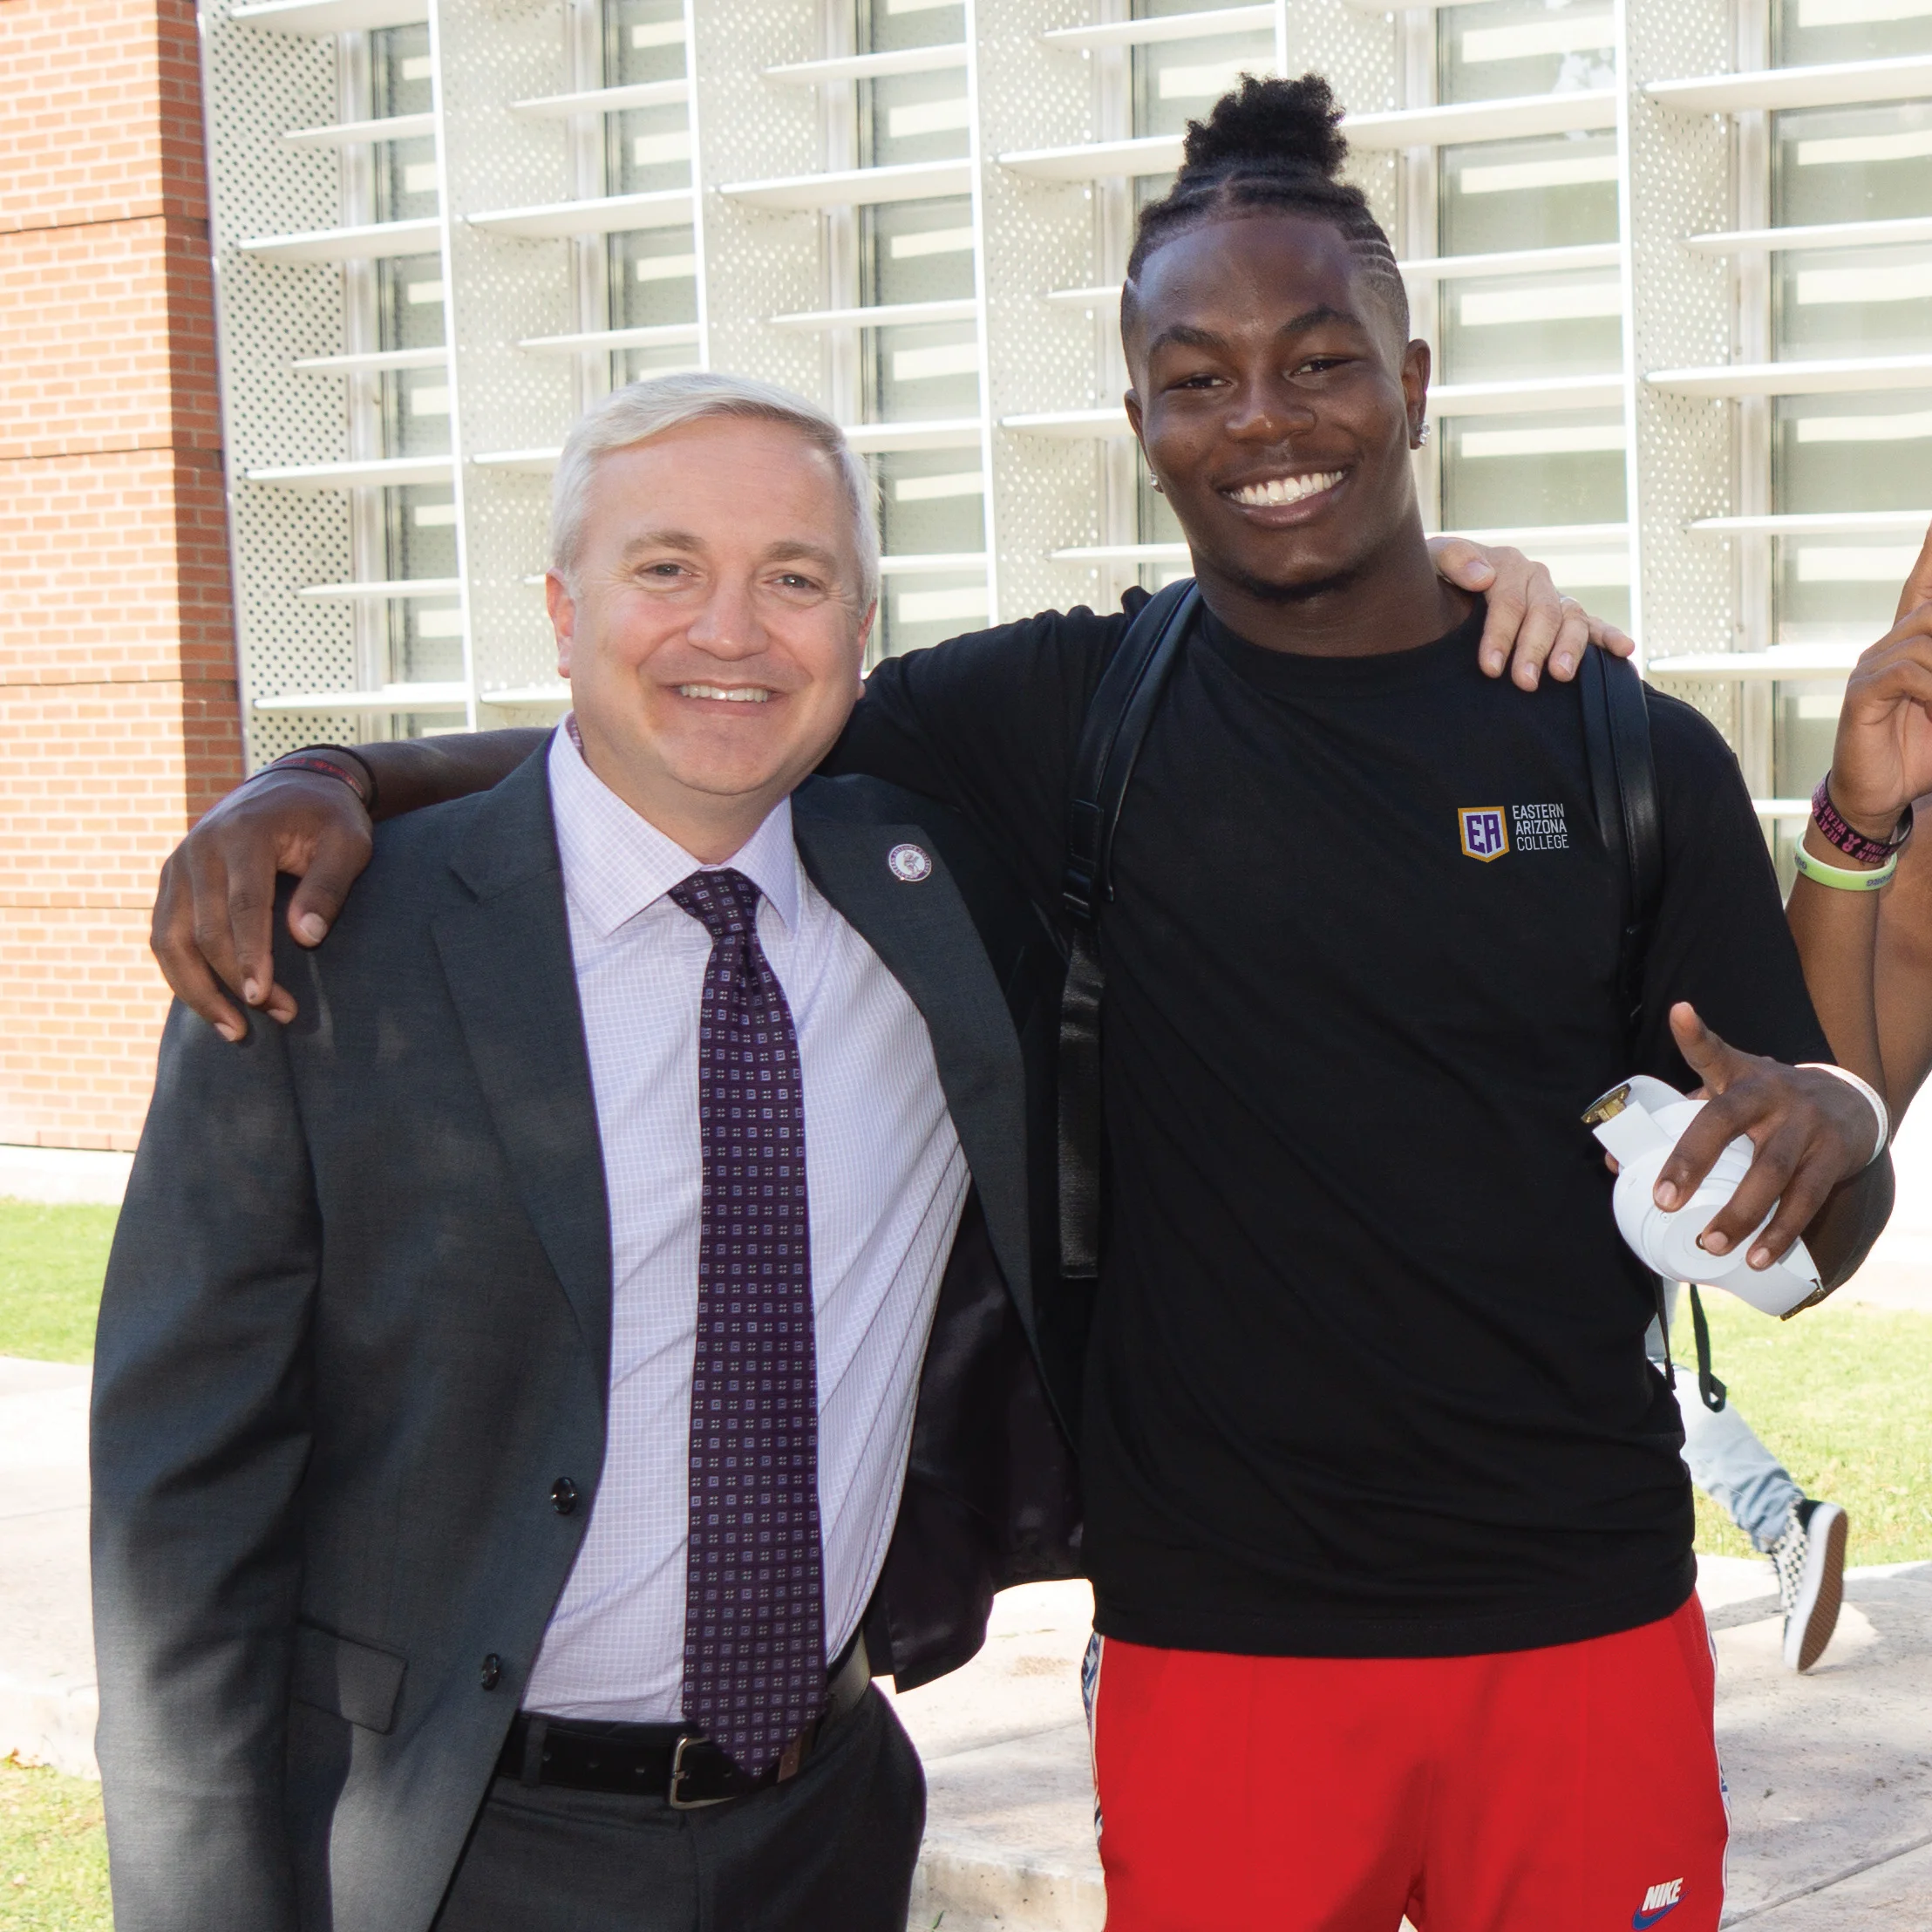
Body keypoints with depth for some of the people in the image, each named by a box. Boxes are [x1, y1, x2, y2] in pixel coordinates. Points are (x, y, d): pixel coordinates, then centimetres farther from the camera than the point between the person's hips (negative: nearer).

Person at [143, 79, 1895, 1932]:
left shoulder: (1637, 757, 0)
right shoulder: (1062, 720, -1)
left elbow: (1821, 1244, 5)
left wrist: (1828, 1125, -18)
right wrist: (326, 782, -13)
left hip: (1586, 1636, 1)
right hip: (1218, 1644, 0)